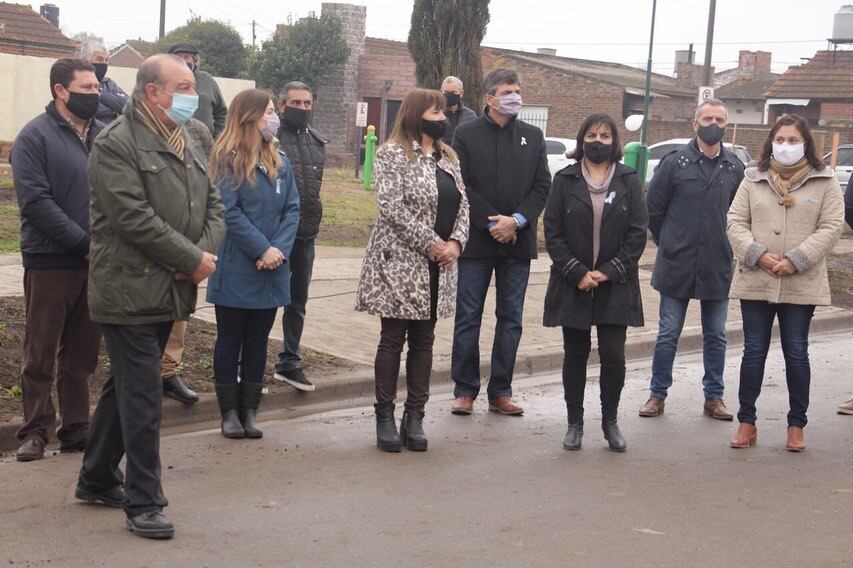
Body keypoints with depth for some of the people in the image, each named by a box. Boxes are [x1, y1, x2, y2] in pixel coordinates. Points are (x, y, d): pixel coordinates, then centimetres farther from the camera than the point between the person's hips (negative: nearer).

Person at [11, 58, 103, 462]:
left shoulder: (104, 135, 10)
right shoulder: (35, 137, -6)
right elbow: (36, 201, -14)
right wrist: (85, 243, -18)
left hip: (96, 263, 5)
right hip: (51, 262, -5)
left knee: (81, 353, 10)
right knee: (41, 354, 4)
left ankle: (76, 428, 19)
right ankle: (35, 431, 14)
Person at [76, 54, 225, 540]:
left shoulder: (187, 144, 14)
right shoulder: (116, 144, -13)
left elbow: (214, 204, 13)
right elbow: (134, 218, -20)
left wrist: (206, 252, -7)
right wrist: (193, 259, -17)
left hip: (170, 290, 8)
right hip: (130, 292, -8)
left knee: (126, 387, 18)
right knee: (142, 398, -6)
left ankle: (97, 480, 32)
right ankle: (144, 502, 3)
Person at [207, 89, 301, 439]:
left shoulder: (279, 162, 10)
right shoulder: (227, 160, -8)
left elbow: (292, 209, 4)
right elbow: (230, 213, -15)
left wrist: (280, 248, -11)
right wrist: (263, 249, -19)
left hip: (271, 272, 5)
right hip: (236, 271, -5)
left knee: (258, 341, 10)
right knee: (230, 340, 6)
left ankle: (249, 411, 19)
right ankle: (229, 412, 14)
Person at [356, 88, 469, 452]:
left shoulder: (448, 158, 14)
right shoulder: (393, 155, -8)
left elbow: (462, 204, 12)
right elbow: (392, 207, -17)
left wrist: (456, 241, -6)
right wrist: (431, 243, -18)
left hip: (438, 267, 7)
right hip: (401, 262, -7)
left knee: (424, 340, 10)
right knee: (393, 339, 1)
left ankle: (415, 417, 16)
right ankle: (385, 418, 9)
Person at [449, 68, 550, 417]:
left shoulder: (533, 136, 10)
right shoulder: (466, 134, 1)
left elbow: (543, 186, 5)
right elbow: (461, 186, -5)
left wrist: (516, 221, -10)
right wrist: (492, 222, -13)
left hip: (517, 241, 3)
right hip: (476, 240, -3)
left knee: (511, 319, 6)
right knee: (468, 317, 1)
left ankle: (501, 392, 14)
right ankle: (465, 390, 10)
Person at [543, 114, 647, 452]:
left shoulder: (629, 181, 4)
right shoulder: (565, 180, 3)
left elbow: (638, 233, 0)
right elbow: (552, 232, -1)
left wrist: (609, 271, -9)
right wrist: (577, 272, -11)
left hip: (615, 285, 0)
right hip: (572, 284, 0)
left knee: (613, 356, -4)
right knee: (575, 355, 7)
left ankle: (610, 421, 14)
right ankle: (575, 422, 18)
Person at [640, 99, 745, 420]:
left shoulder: (735, 169, 4)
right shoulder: (675, 162, -3)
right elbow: (653, 207, 3)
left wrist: (723, 246, 8)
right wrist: (668, 244, 7)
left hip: (718, 268, 2)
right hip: (676, 267, -2)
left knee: (716, 336, 10)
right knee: (668, 335, 5)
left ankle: (714, 397, 19)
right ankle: (657, 395, 14)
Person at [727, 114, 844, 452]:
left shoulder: (824, 182, 2)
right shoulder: (753, 180, 8)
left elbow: (830, 227, -5)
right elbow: (736, 222, 3)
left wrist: (795, 260, -15)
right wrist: (759, 255, -14)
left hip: (801, 283, -1)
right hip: (755, 281, 2)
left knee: (796, 353, 4)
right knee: (754, 351, 6)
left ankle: (797, 425, 15)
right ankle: (746, 422, 15)